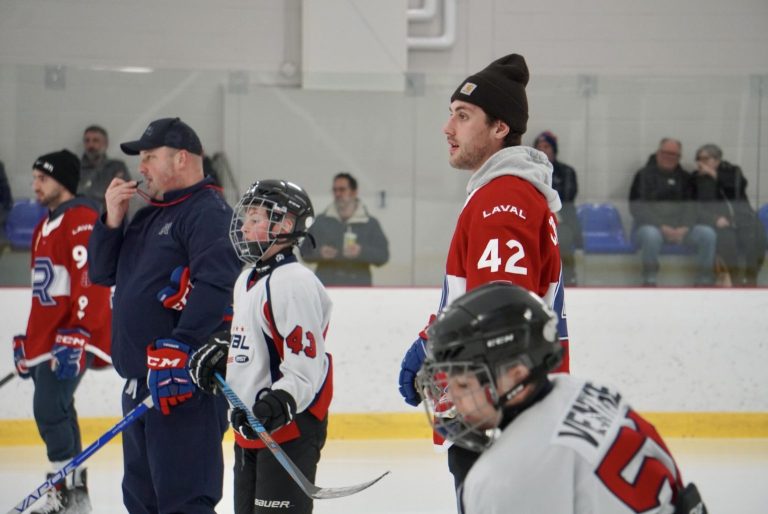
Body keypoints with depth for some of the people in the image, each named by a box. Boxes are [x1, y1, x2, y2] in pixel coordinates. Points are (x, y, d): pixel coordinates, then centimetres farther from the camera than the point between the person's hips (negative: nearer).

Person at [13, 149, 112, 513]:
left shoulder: (81, 220, -12)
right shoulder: (45, 226, 20)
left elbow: (90, 281, -21)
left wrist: (78, 336, -26)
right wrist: (27, 340, 25)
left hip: (70, 341, -10)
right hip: (46, 340, 10)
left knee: (50, 409, -14)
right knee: (55, 413, 10)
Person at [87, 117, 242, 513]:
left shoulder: (208, 212, -10)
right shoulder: (148, 216, 22)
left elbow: (217, 285, -23)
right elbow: (102, 273, 21)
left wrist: (180, 347, -31)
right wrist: (112, 220, 6)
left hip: (186, 381, -10)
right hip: (140, 380, 10)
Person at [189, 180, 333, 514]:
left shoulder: (294, 283, -18)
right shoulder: (248, 280, 14)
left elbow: (305, 367, -22)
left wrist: (276, 406, -32)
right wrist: (219, 354, 12)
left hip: (289, 427, -11)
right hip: (250, 426, 11)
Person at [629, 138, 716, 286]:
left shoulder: (684, 178, 15)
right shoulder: (644, 175, 3)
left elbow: (691, 206, 6)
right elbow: (637, 208, -7)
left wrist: (685, 228, -16)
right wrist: (662, 228, -19)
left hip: (680, 228, 4)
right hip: (651, 226, -4)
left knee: (708, 234, -21)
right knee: (651, 235, -40)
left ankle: (704, 282, -16)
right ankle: (649, 283, -26)